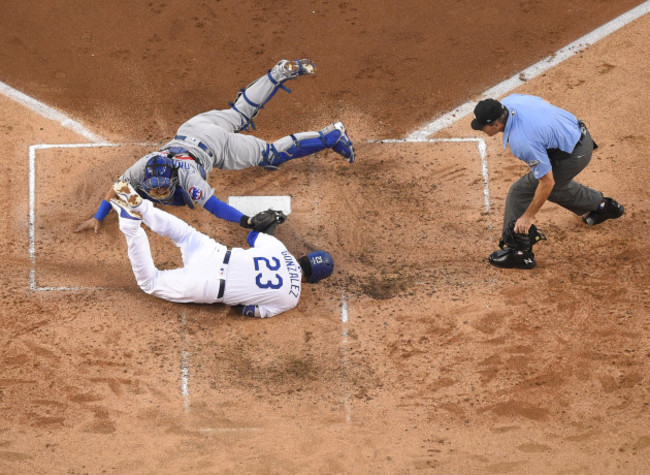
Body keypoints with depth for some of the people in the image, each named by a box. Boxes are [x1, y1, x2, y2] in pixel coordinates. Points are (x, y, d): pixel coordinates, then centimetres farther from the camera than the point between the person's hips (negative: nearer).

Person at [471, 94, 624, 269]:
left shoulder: (522, 142, -35)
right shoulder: (508, 102, -12)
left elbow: (547, 182, -25)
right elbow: (544, 103, 9)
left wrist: (528, 216, -16)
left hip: (573, 158, -9)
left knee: (521, 192, -5)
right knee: (556, 185, 34)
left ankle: (517, 252, 2)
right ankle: (601, 206, 53)